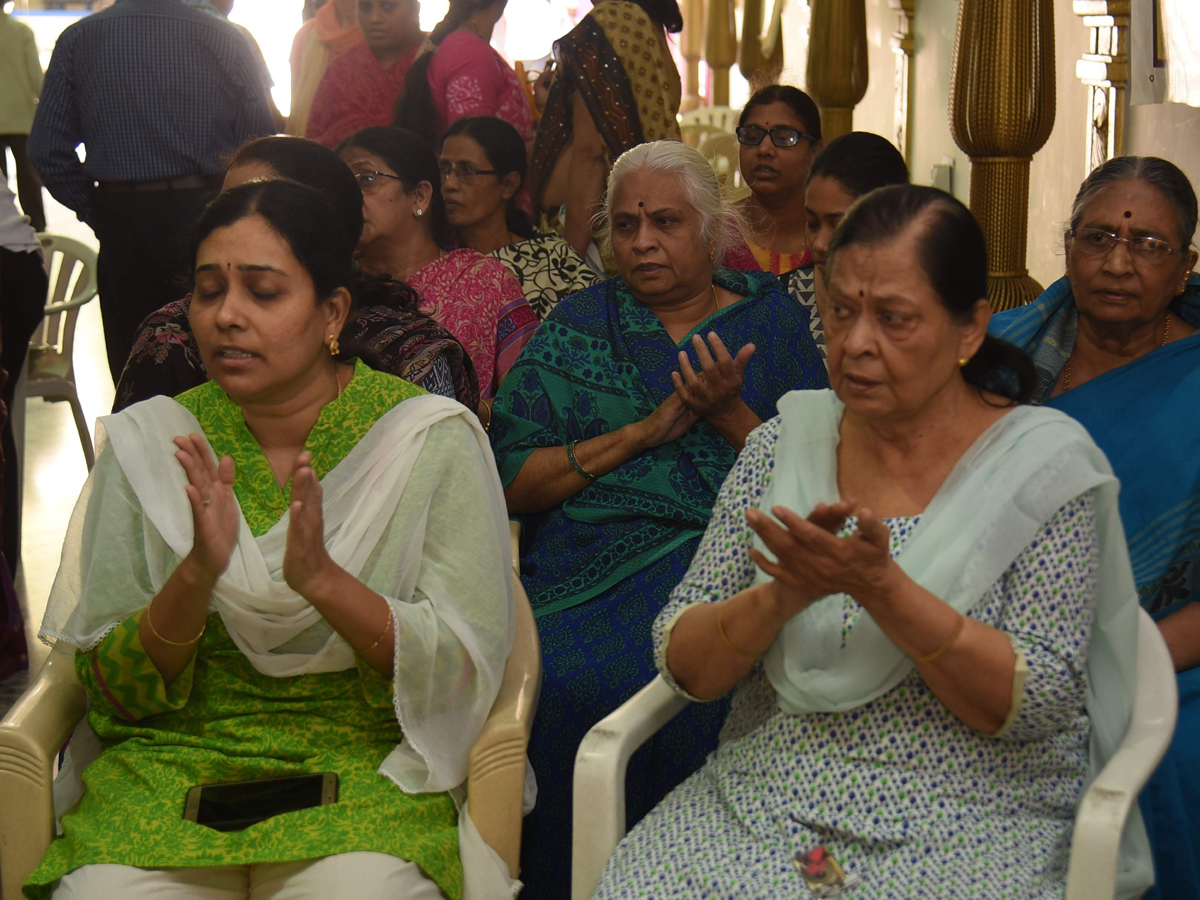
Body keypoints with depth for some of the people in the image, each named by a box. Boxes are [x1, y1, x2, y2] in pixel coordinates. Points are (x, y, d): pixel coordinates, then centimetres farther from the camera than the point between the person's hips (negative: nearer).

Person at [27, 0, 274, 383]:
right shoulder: (223, 37, -5)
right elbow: (259, 145, -4)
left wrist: (93, 210, 8)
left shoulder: (77, 40, 0)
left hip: (121, 224, 2)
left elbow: (47, 150, -2)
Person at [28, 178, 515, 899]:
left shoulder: (432, 440, 0)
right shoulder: (148, 444, 5)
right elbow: (112, 690, 2)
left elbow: (468, 669, -5)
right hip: (175, 757, 2)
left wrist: (323, 580, -21)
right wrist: (196, 576, -18)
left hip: (368, 765, -2)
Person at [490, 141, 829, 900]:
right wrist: (644, 431, -5)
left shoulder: (771, 317, 12)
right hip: (592, 564, 1)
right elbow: (511, 482, 3)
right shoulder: (579, 324, 14)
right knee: (566, 680, -29)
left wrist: (728, 414, -9)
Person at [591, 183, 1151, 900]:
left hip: (965, 831, -2)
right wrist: (781, 597, -17)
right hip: (760, 806, 3)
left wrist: (881, 587, -22)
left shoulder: (1043, 463, -3)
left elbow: (1039, 707, -11)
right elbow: (683, 665, 3)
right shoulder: (787, 443, 7)